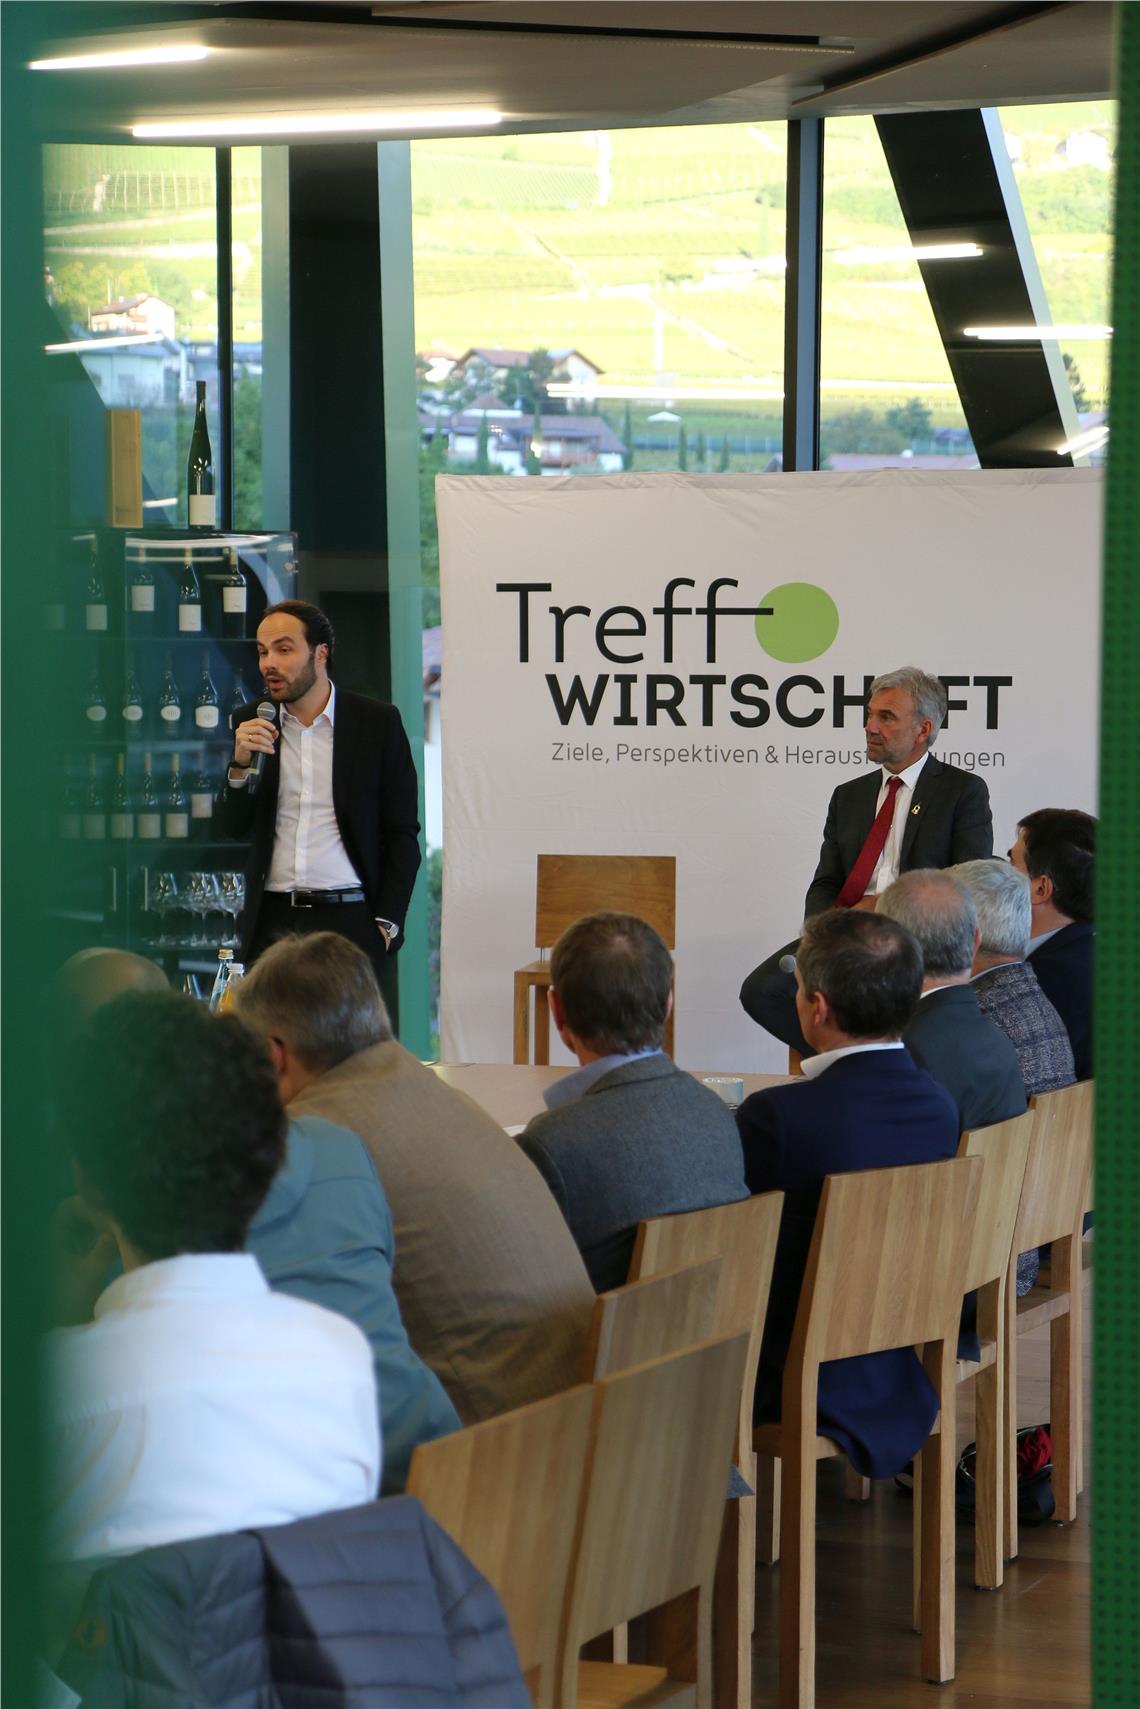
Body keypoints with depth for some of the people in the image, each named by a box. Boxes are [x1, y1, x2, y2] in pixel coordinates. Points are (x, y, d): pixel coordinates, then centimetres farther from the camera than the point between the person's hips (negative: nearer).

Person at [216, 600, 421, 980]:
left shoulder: (377, 722, 2)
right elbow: (232, 827, 10)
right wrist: (241, 763, -8)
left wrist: (386, 924, -5)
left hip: (348, 920, -2)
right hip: (271, 922, 2)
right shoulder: (250, 725, 10)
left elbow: (402, 834, 3)